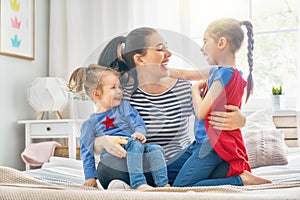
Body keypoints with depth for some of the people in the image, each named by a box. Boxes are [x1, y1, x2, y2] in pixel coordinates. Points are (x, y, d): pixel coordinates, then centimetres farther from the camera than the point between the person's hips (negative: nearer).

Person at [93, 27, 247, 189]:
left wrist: (238, 121, -23)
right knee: (108, 168, -33)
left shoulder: (184, 89, 1)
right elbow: (95, 143, -5)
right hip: (140, 172, -1)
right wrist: (105, 141, -30)